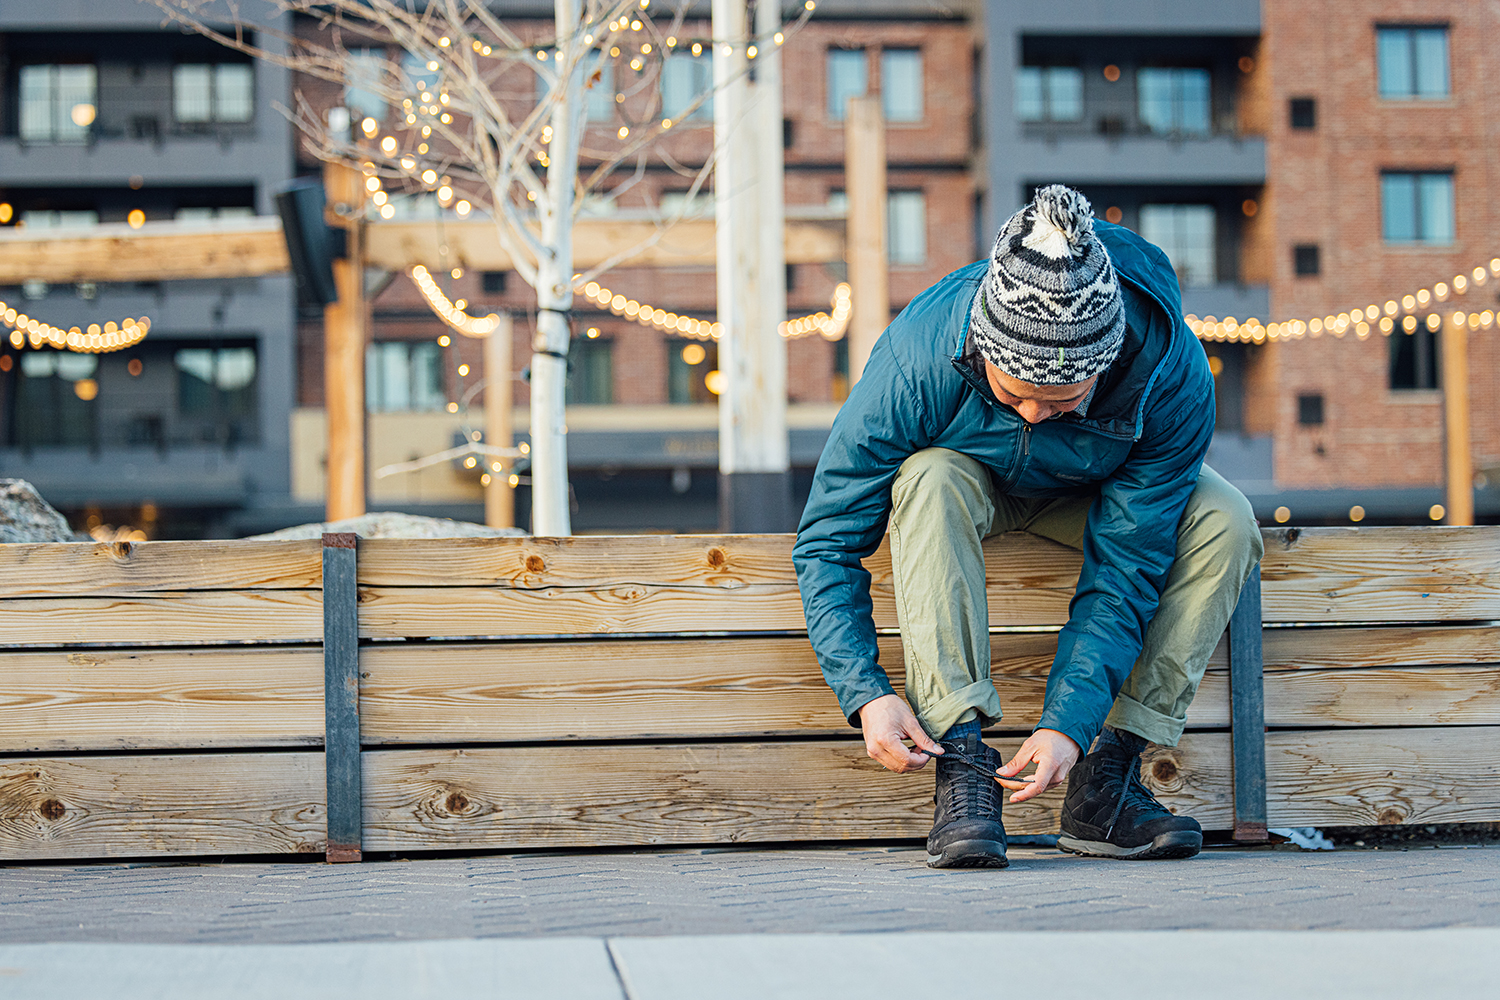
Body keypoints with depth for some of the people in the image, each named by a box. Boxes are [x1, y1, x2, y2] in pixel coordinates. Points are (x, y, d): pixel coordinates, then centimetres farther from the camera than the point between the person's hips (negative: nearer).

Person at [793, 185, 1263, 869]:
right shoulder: (917, 357, -36)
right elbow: (826, 542, -28)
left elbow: (1125, 571, -29)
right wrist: (867, 694, -38)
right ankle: (962, 766, -36)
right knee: (931, 480, -37)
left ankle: (1104, 784, -23)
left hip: (1095, 496, 1)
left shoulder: (1173, 377, -34)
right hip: (972, 480, -1)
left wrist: (1069, 722, -38)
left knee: (1225, 523, -28)